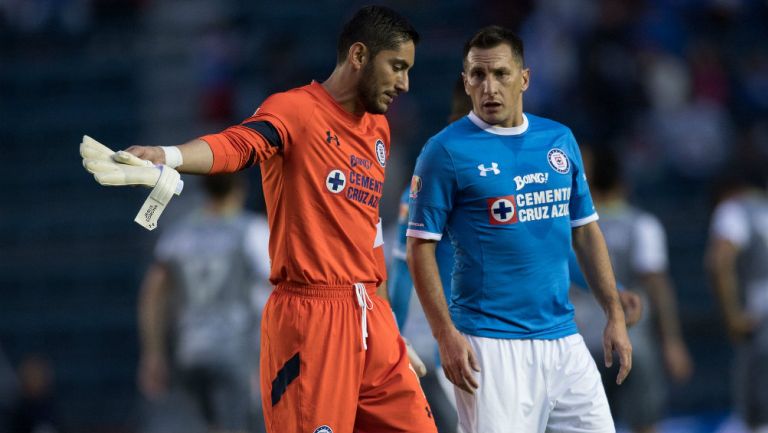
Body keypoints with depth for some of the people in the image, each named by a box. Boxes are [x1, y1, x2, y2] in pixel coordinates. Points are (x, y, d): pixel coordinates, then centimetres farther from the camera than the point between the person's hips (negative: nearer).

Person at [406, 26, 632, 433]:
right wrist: (446, 334, -14)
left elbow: (586, 231, 16)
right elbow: (421, 248, -6)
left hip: (563, 338, 5)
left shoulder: (560, 140, 10)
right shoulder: (446, 151, -5)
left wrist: (615, 315, 10)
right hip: (491, 345, -5)